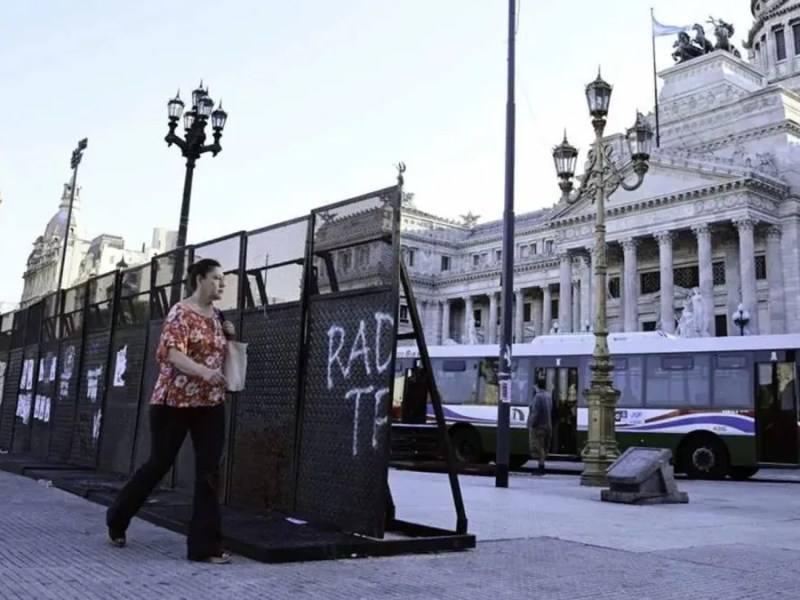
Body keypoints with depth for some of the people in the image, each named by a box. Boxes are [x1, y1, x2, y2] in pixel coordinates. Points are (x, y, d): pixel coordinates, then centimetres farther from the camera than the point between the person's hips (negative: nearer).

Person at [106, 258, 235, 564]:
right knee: (159, 463, 6)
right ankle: (116, 519, 31)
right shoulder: (181, 312, -9)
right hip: (174, 401, -6)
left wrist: (229, 339, 4)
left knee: (209, 472, -1)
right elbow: (172, 353, -22)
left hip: (211, 404, 6)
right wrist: (204, 372, -37)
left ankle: (206, 545, 3)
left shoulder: (217, 316, 12)